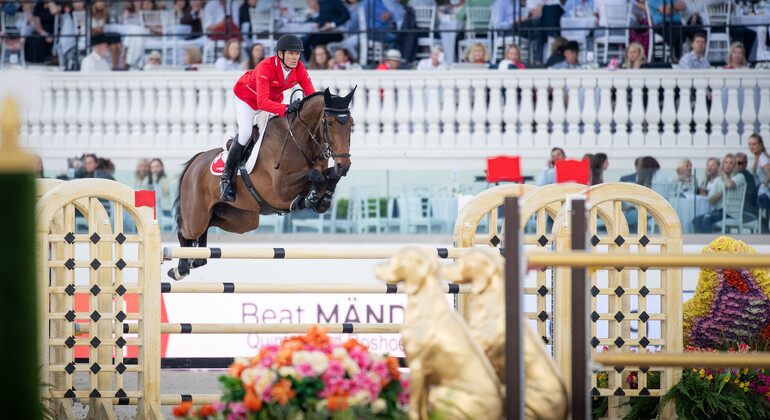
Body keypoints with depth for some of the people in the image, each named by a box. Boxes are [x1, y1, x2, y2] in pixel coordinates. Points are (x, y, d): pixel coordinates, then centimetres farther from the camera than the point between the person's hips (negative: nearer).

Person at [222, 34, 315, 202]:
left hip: (273, 99, 6)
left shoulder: (299, 68, -23)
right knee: (245, 132, -21)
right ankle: (226, 178, -12)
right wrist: (286, 108, -62)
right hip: (246, 96, -6)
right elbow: (262, 102, -48)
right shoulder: (266, 67, -39)